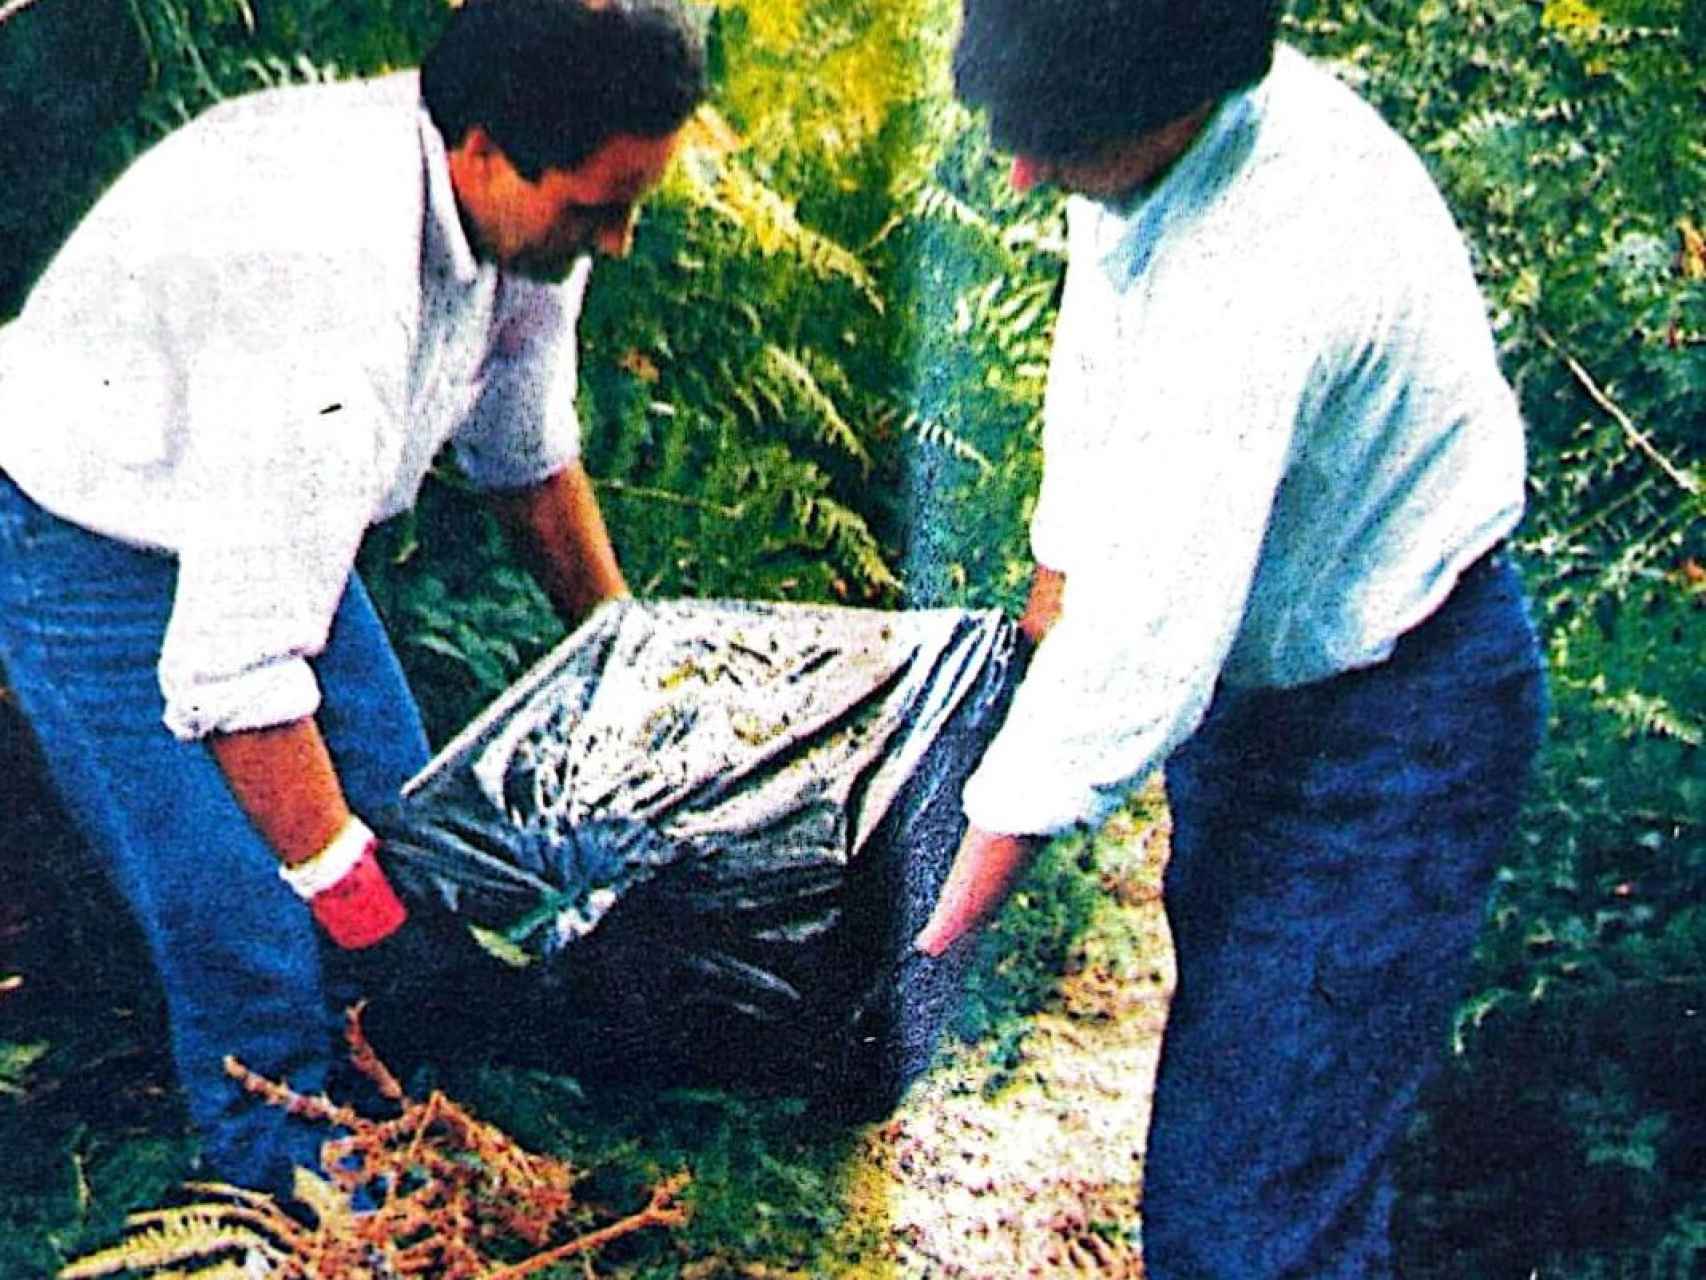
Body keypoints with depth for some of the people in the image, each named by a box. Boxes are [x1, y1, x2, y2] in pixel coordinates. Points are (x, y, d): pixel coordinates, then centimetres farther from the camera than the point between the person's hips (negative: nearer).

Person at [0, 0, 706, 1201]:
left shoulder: (520, 207, -14)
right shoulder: (335, 279, -41)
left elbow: (529, 451, 7)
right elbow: (231, 664, -39)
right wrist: (348, 883, -29)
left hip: (275, 503, 8)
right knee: (249, 926, -7)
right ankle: (287, 1176, 17)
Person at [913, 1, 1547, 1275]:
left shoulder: (1271, 265, -36)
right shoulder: (1146, 125, -8)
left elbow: (1151, 614, -36)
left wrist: (976, 870, -31)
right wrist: (1061, 558, 15)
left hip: (1389, 720, -9)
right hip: (1256, 661, 9)